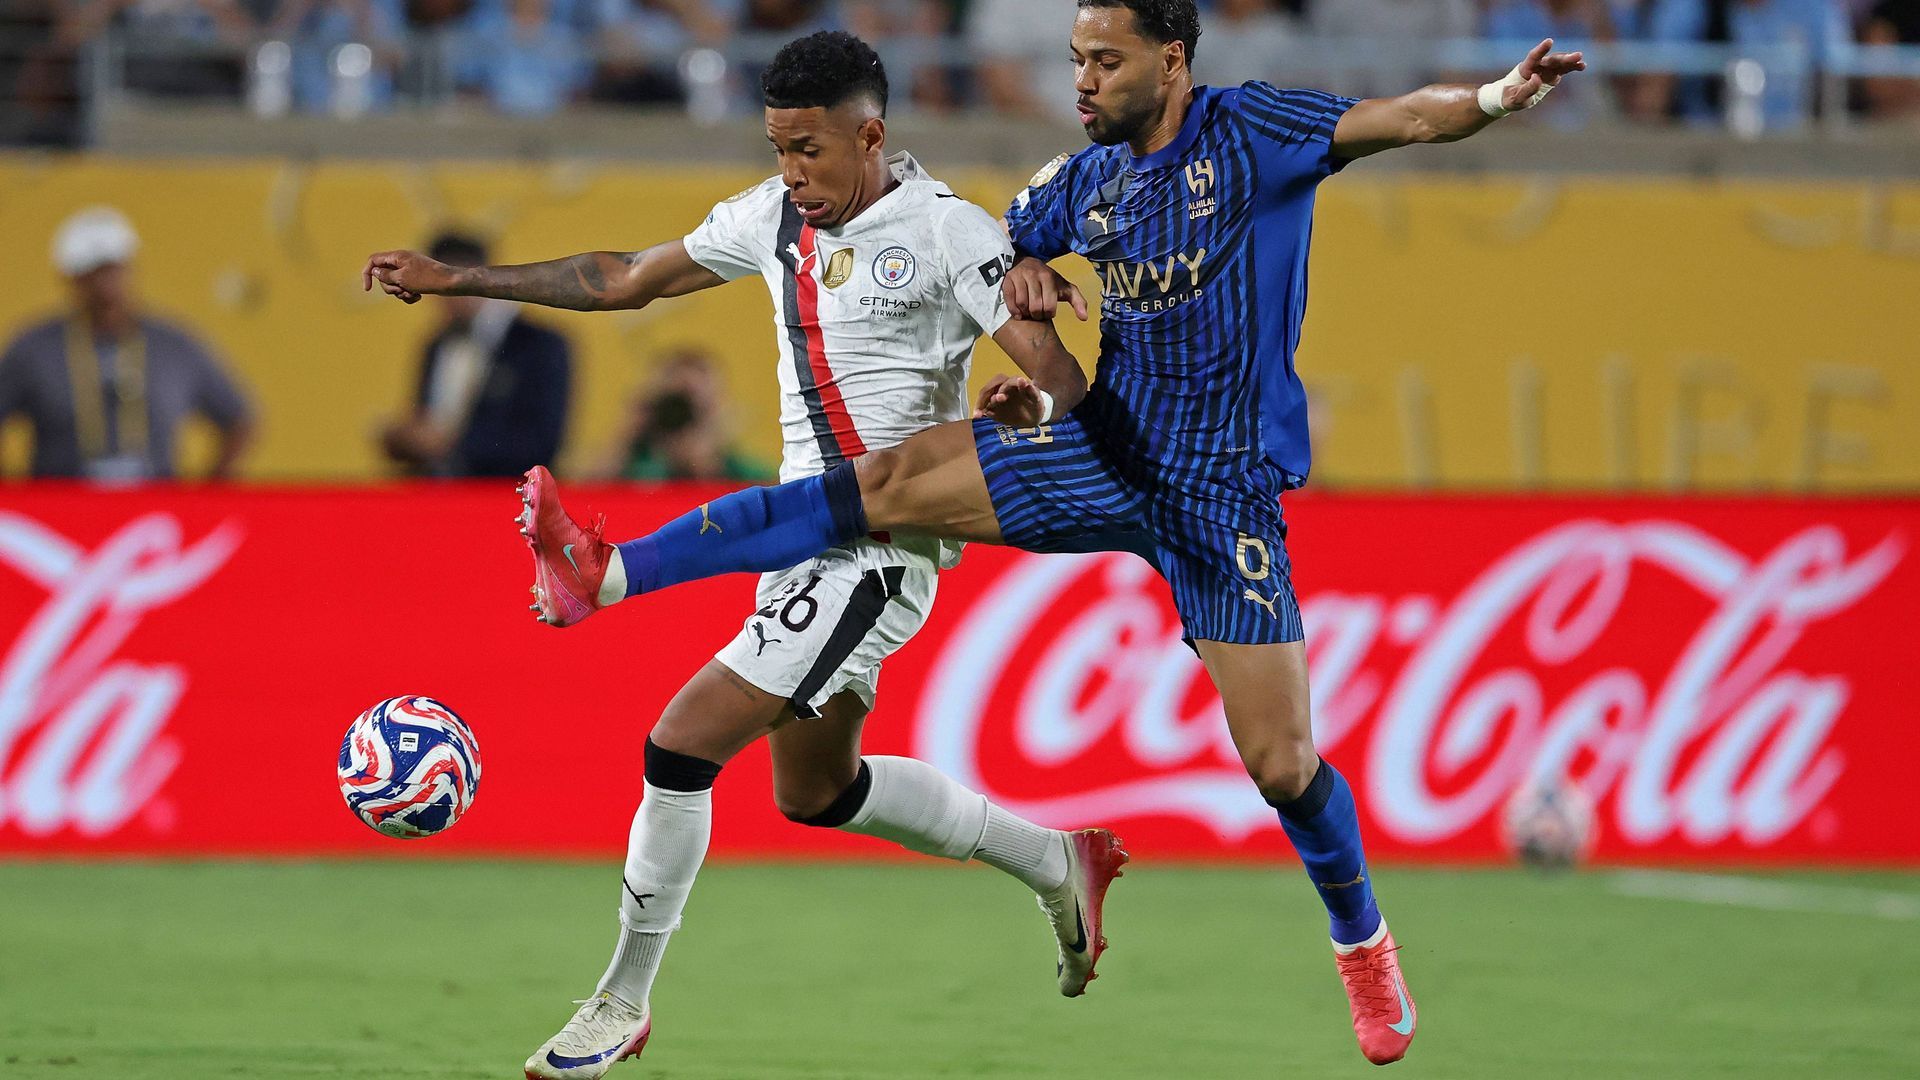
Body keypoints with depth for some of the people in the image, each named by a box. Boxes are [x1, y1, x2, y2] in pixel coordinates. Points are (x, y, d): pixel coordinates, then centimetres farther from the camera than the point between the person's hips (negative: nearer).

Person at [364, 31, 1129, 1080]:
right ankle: (1056, 862, 35)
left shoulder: (947, 232, -12)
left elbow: (1055, 372, -17)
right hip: (802, 537, 9)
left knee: (683, 740, -14)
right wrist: (456, 280, 18)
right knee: (816, 791, 20)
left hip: (885, 550, -9)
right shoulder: (775, 216, 9)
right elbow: (625, 279, 19)